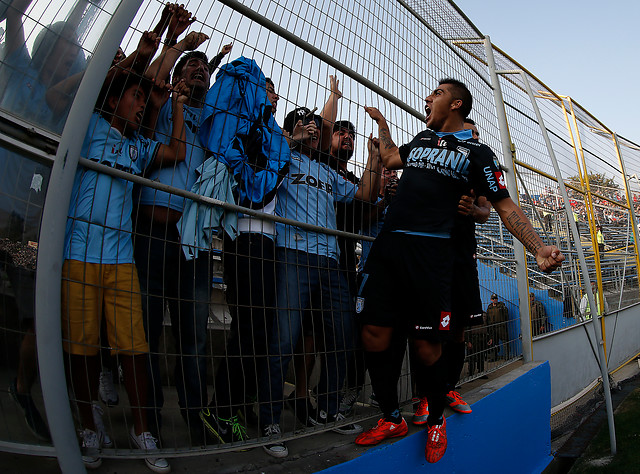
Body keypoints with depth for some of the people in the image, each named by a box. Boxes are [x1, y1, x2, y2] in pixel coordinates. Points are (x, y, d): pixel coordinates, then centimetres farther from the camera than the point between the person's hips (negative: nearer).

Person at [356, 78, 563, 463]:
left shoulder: (477, 152, 8)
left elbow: (505, 206, 4)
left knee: (426, 346, -3)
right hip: (388, 246, 5)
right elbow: (390, 159, 40)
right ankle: (393, 419, 21)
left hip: (430, 253, -5)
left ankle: (437, 421, 26)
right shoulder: (422, 139, 24)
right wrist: (381, 121, 45)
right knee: (375, 337, 0)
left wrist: (539, 248, -7)